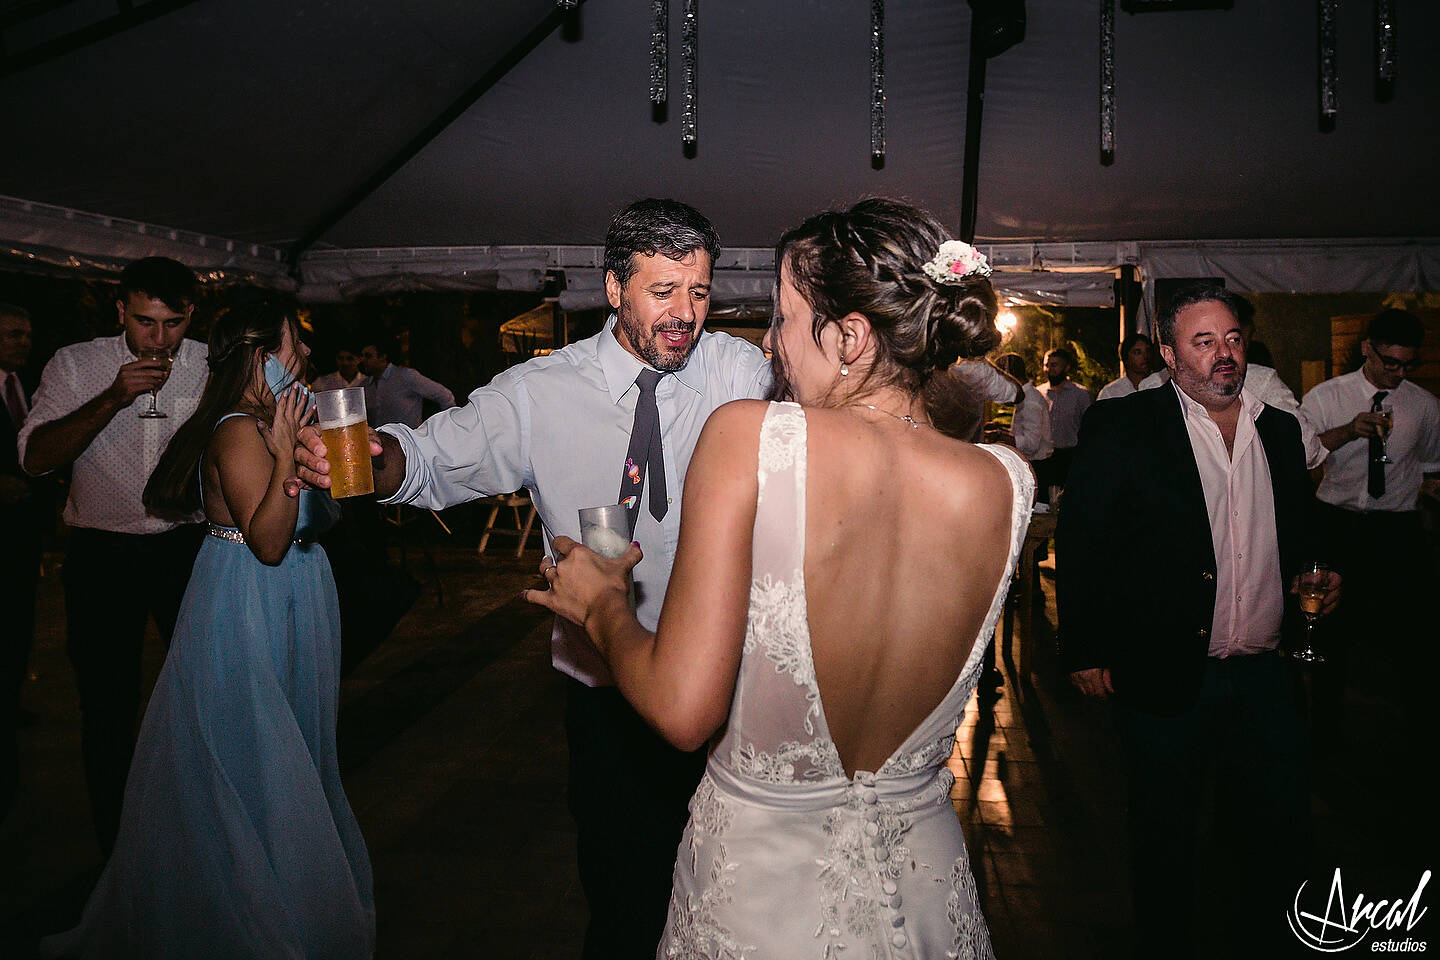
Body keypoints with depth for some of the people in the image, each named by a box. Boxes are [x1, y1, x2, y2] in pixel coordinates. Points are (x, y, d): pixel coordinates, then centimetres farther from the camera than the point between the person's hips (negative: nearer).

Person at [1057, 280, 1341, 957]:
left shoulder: (1280, 431, 8)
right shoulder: (1121, 428, -9)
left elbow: (1298, 533, 21)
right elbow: (1080, 541, -9)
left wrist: (1317, 583, 1)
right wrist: (1084, 650, -10)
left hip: (1268, 675, 5)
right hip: (1168, 676, -4)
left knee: (1281, 826, 16)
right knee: (1165, 837, 12)